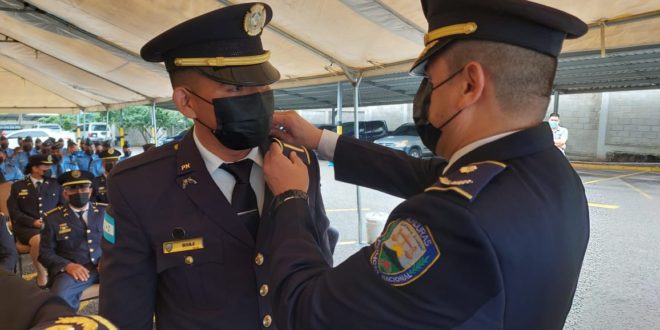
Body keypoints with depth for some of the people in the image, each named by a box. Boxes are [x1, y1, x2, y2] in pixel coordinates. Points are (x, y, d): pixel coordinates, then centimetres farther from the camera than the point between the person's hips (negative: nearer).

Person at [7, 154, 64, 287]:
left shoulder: (55, 184, 15)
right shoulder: (18, 186, 11)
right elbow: (14, 211, 2)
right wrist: (33, 222, -13)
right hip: (27, 226, -1)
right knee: (38, 240, -36)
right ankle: (41, 273, -14)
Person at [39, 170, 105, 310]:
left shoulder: (105, 211, 12)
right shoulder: (53, 218, 9)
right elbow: (45, 253, 8)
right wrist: (68, 265, -12)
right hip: (72, 270, -1)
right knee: (59, 298, -32)